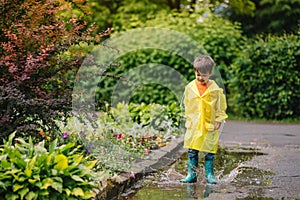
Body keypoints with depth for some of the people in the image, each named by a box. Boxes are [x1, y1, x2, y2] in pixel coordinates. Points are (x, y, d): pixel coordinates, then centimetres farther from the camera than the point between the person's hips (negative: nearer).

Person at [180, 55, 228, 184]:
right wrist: (188, 119, 9)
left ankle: (209, 175, 14)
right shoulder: (190, 88, 1)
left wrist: (218, 120, -2)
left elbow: (221, 107, 2)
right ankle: (191, 174, 13)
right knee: (192, 151, 5)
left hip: (210, 126, -2)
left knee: (209, 152, 4)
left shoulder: (216, 90, -6)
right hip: (194, 125, 2)